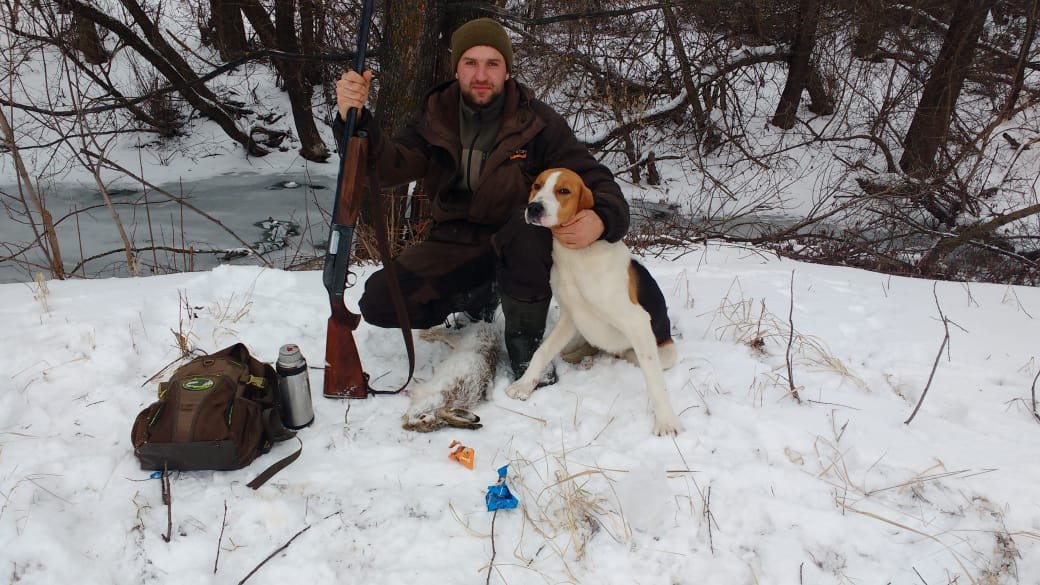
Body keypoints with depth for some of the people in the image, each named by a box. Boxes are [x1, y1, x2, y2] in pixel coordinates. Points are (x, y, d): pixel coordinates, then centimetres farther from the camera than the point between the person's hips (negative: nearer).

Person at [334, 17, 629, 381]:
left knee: (529, 227, -38)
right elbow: (390, 166, -19)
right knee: (378, 303, -12)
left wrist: (602, 220, -39)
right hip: (455, 243, 3)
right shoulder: (436, 119, -5)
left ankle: (524, 337, -14)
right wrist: (356, 120, -40)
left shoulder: (538, 122, -13)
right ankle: (477, 296, 14)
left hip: (519, 244, -3)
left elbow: (594, 179, -14)